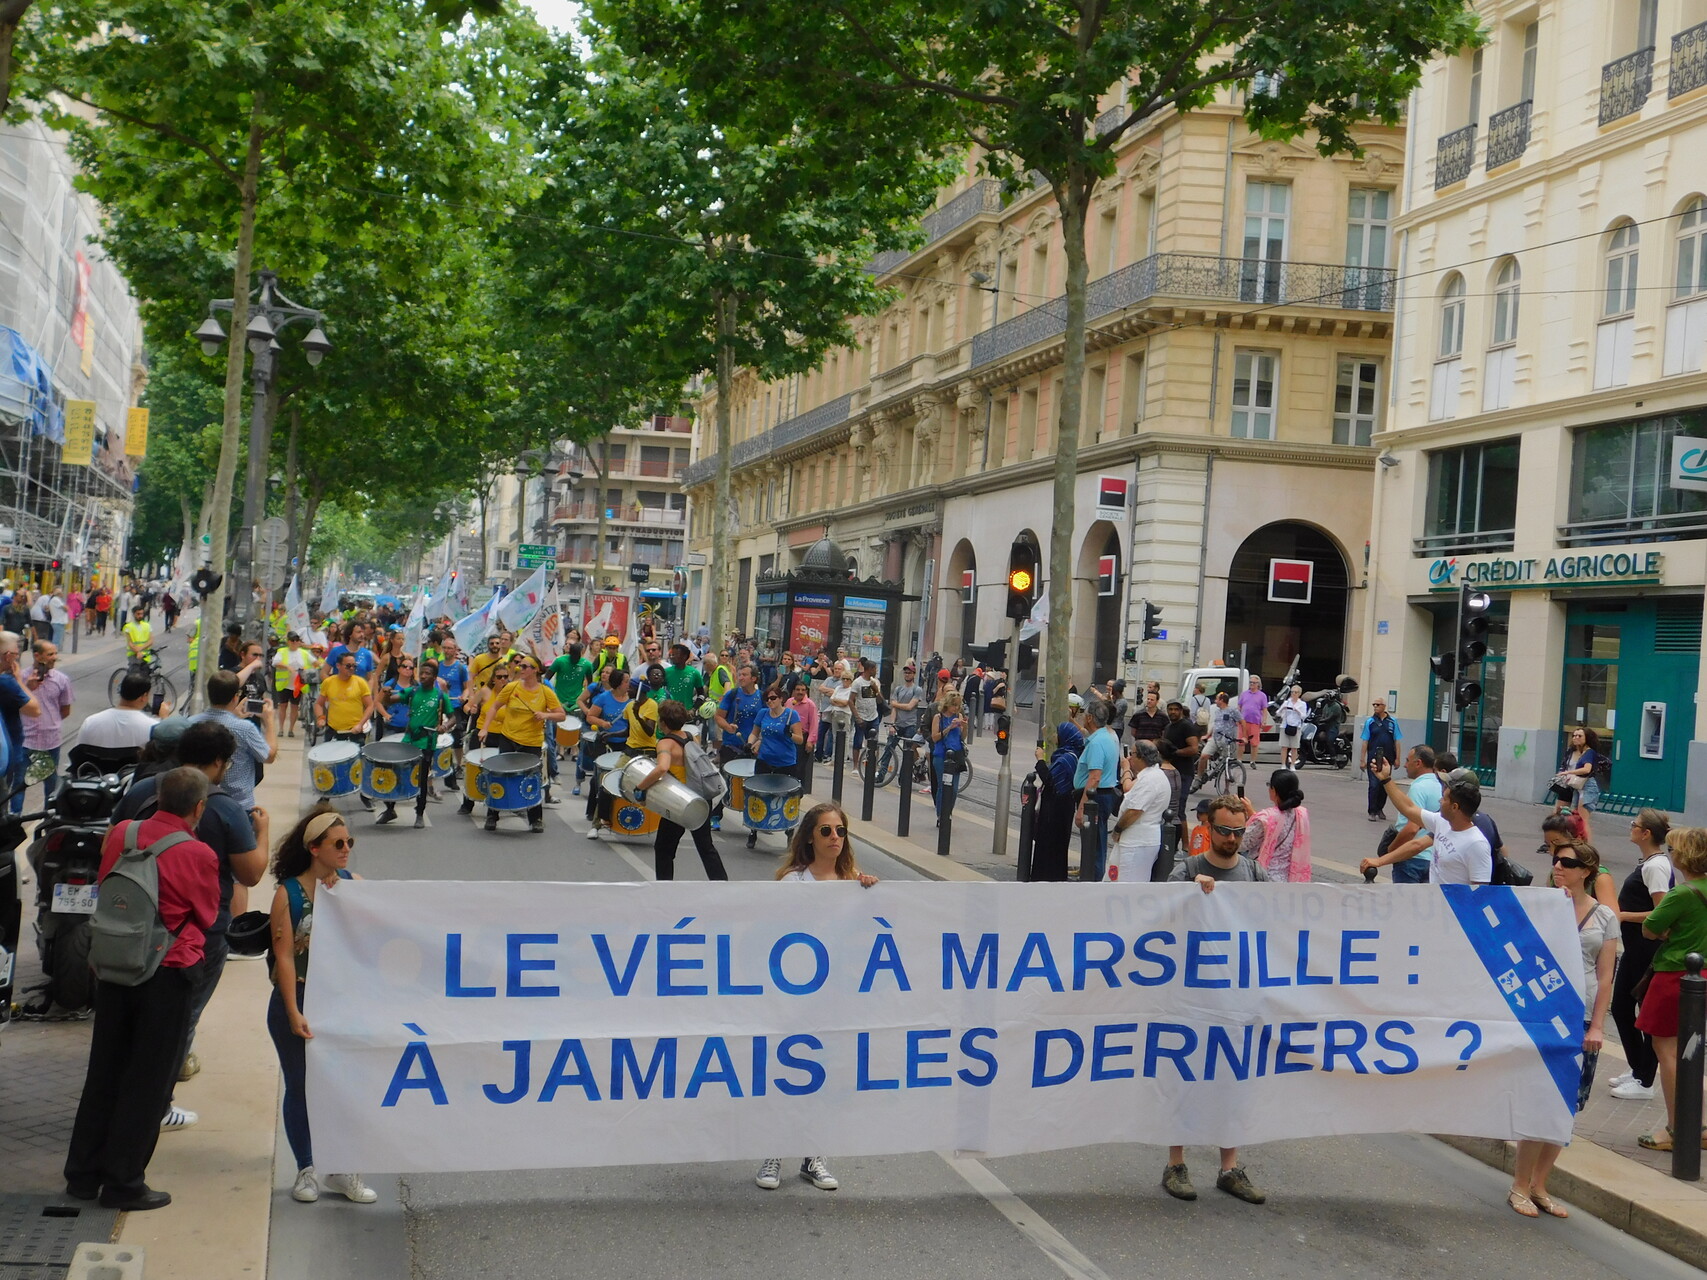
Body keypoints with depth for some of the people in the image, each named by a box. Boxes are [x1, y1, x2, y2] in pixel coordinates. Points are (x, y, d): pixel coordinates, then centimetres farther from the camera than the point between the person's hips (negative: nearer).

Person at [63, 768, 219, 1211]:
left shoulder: (121, 833, -1)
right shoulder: (198, 855, -15)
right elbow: (208, 916, 0)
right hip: (167, 973, -5)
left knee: (103, 1072, 16)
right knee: (147, 1082, 6)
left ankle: (83, 1174, 24)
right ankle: (123, 1183, 11)